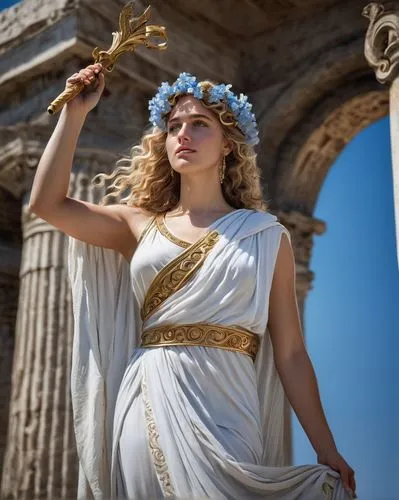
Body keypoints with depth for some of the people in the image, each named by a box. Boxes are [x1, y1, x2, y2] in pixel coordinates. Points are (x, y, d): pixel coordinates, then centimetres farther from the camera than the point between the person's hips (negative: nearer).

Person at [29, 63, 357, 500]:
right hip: (145, 410, 2)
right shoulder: (141, 225, 11)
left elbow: (290, 353, 3)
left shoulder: (267, 236, 5)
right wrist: (75, 112, 5)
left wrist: (327, 452, -1)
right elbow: (46, 203, 1)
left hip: (223, 412, -1)